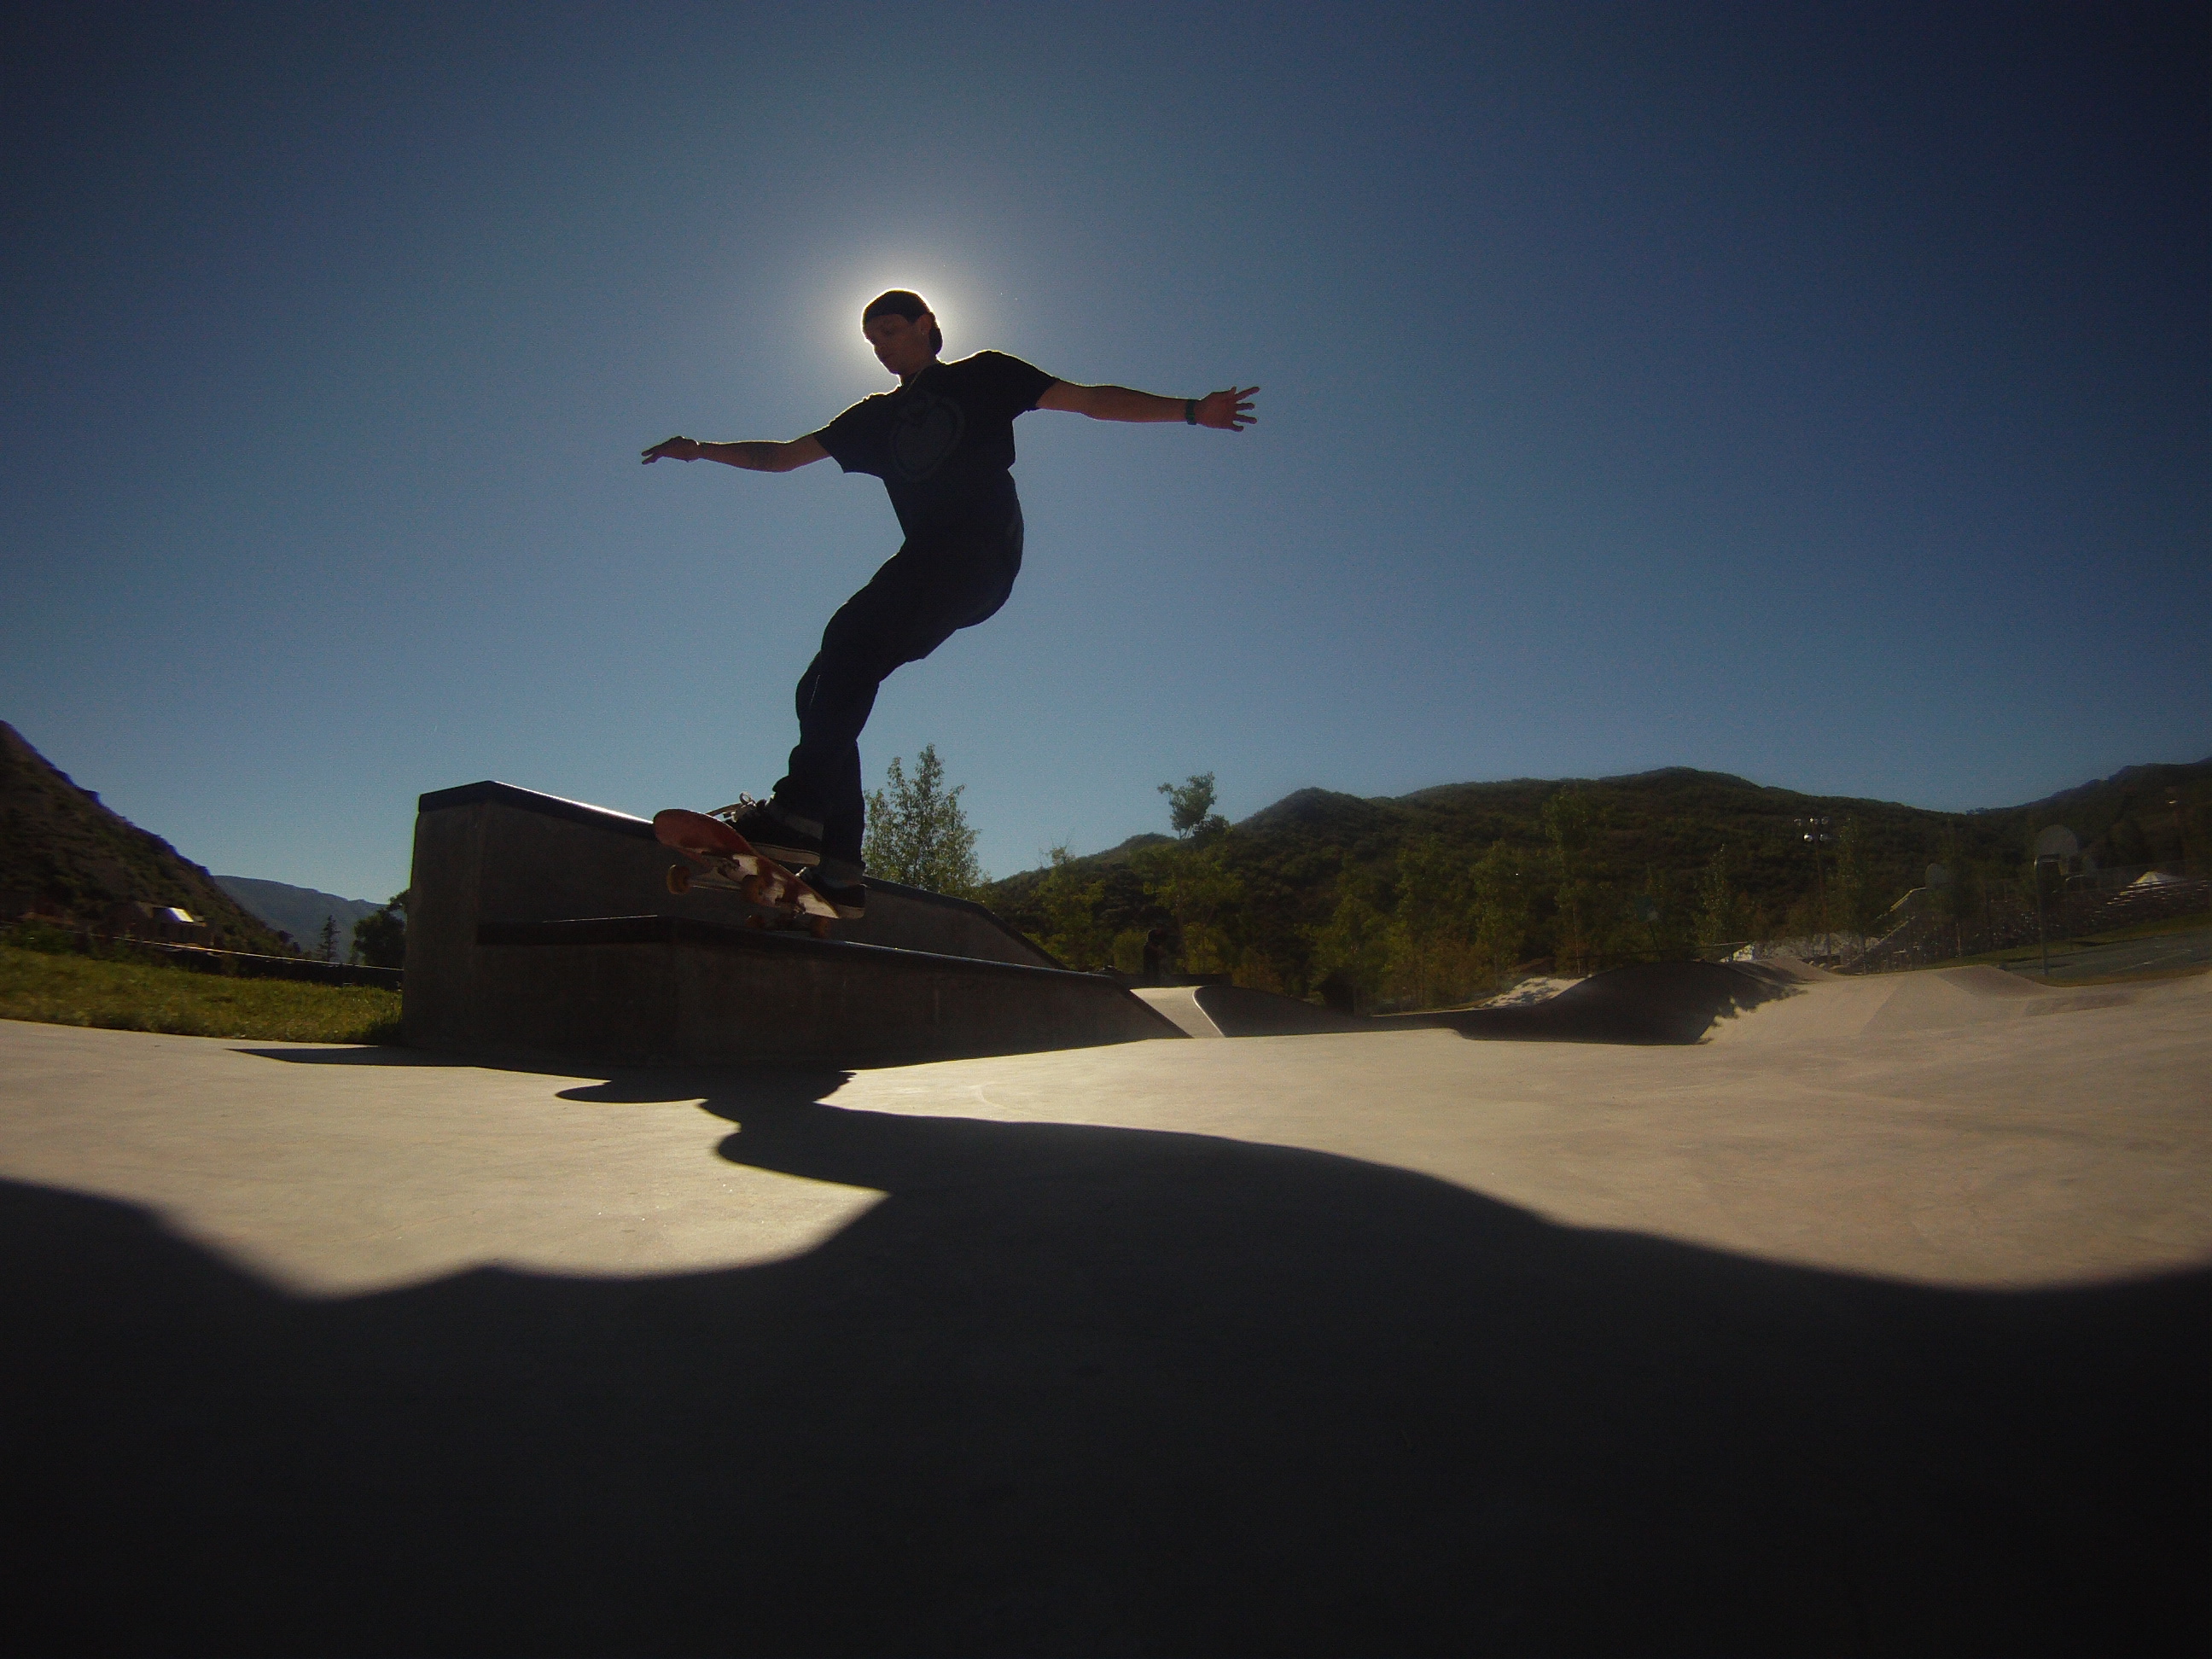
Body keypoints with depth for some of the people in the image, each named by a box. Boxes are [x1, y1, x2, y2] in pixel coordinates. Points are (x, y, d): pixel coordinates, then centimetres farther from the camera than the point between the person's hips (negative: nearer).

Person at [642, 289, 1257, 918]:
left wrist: (1191, 410, 6)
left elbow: (1089, 399, 14)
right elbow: (781, 456, 33)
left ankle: (796, 813, -40)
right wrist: (703, 450, 20)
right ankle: (837, 869, -12)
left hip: (981, 546, -6)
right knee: (822, 689, -6)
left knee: (853, 632, -28)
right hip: (928, 561, 7)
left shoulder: (982, 375, 19)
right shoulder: (878, 416, 32)